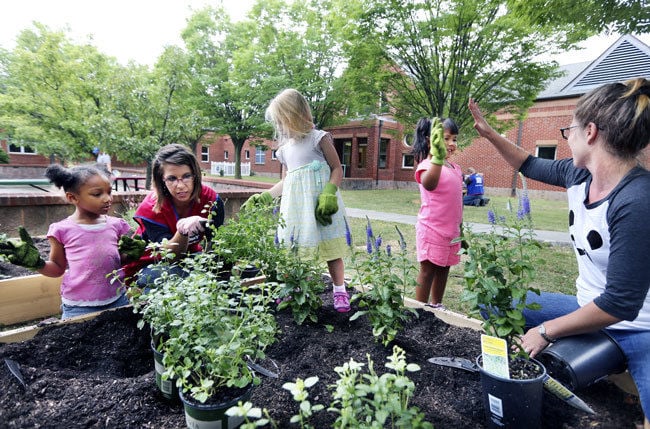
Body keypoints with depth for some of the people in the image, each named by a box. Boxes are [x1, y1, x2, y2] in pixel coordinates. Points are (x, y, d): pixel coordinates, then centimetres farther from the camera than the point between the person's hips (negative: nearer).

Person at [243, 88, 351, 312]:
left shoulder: (319, 138, -1)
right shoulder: (285, 149, 16)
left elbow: (337, 169, -3)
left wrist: (329, 194, -17)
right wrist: (263, 197, 14)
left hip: (320, 204, -5)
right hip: (295, 205, 5)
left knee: (330, 247, -1)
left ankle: (340, 291, 11)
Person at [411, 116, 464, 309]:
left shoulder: (455, 168, 10)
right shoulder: (427, 165, -15)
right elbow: (429, 185, -41)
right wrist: (438, 156, -55)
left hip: (451, 229, 8)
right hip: (432, 229, -7)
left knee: (443, 268, 15)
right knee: (428, 270, 0)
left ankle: (436, 306, 30)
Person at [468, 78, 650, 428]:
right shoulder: (579, 175, -7)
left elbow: (620, 304, -28)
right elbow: (532, 166, 14)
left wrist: (546, 331, -18)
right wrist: (488, 133, 11)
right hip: (590, 308, 7)